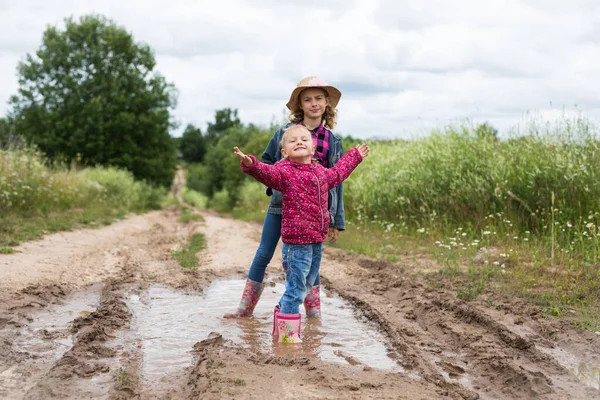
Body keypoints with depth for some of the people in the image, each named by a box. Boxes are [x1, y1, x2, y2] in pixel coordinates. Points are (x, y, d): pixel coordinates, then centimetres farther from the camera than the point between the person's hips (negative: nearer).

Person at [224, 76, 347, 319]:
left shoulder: (332, 141, 3)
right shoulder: (285, 132, 2)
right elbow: (266, 161, 15)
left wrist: (336, 221, 4)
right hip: (280, 205, 1)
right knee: (263, 254, 4)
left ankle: (314, 313, 17)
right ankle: (245, 308, 15)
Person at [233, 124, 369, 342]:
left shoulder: (320, 171, 15)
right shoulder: (284, 170, -8)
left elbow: (337, 173, 35)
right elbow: (267, 172, -27)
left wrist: (354, 156, 47)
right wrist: (251, 164, -48)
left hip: (317, 240, 8)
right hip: (296, 240, -8)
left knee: (307, 284, 19)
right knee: (296, 287, -5)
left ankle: (281, 316, 36)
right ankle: (288, 332, 7)